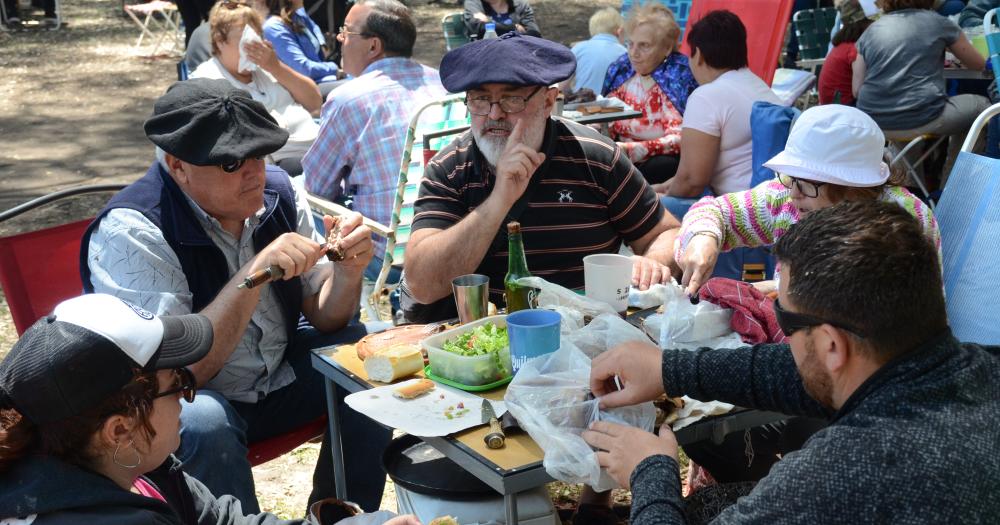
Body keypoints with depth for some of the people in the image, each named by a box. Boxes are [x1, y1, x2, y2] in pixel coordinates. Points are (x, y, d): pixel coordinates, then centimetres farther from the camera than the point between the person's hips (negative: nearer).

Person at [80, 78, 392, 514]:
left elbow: (325, 319, 1)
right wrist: (254, 274, -36)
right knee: (204, 424, -35)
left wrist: (347, 271, -21)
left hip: (279, 376, 6)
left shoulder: (277, 191, -5)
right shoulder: (130, 231, -22)